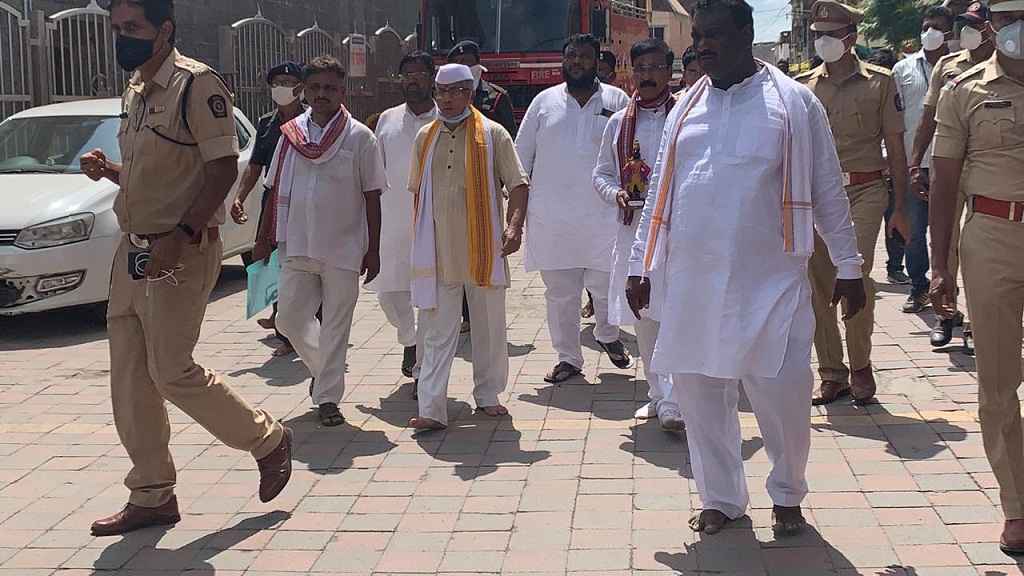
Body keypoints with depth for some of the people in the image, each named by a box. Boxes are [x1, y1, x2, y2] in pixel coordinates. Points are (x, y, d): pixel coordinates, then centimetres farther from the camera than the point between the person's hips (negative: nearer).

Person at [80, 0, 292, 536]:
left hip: (182, 252, -9)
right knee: (129, 380, 8)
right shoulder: (135, 92, 15)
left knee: (172, 372, -6)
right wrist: (107, 169, 3)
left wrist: (180, 238, -24)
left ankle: (268, 440, 15)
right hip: (134, 250, 9)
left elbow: (224, 169, -17)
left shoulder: (197, 84, -12)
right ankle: (150, 496, 19)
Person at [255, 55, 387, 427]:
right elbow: (276, 190, 12)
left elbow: (372, 197, -2)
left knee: (336, 324, 2)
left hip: (343, 247, -3)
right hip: (297, 245, 3)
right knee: (290, 317, 5)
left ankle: (327, 397, 11)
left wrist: (373, 250, -5)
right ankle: (322, 367, 32)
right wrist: (264, 239, 10)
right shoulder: (291, 134, 5)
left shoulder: (359, 137, -3)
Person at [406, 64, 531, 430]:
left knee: (490, 326, 10)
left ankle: (487, 395, 26)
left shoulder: (493, 134, -2)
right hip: (438, 252, 2)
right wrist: (420, 240, 16)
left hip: (483, 249, -2)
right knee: (437, 332, 0)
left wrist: (515, 225, -21)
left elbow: (518, 183, -5)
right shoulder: (425, 138, 9)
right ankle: (431, 409, 0)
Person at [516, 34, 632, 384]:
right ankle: (568, 358, 21)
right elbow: (522, 157, 13)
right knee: (560, 293, 6)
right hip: (552, 217, 2)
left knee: (607, 286, -2)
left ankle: (608, 336, 29)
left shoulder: (617, 101, 6)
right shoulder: (545, 102, 10)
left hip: (602, 214, -1)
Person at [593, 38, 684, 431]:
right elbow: (601, 173, 16)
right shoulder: (618, 122, 12)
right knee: (643, 313, 8)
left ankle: (672, 401, -12)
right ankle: (659, 394, 20)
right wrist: (616, 194, -4)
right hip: (633, 226, 4)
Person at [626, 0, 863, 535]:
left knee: (783, 393, -3)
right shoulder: (686, 108, 11)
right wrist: (641, 266, 13)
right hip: (691, 283, 4)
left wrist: (849, 267, 2)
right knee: (698, 391, 6)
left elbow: (828, 191, 3)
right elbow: (661, 192, 15)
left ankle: (787, 495, 22)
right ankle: (720, 497, 25)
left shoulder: (794, 102, 0)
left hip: (769, 282, -3)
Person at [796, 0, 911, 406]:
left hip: (864, 192, -3)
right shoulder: (802, 86, 8)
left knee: (856, 275, -14)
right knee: (818, 284, 2)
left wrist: (900, 207, 1)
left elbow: (895, 148, 4)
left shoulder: (879, 82, 2)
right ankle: (832, 374, 14)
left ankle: (861, 365, 7)